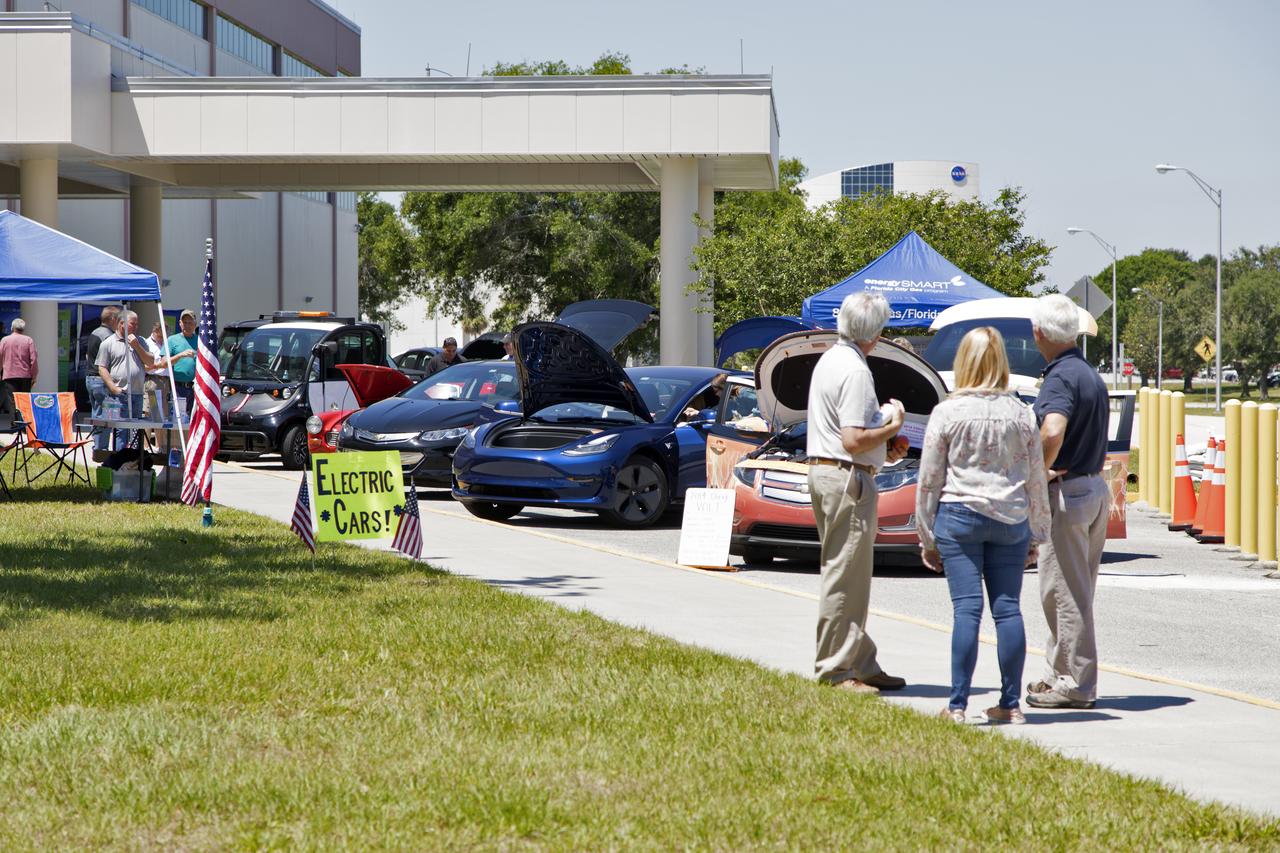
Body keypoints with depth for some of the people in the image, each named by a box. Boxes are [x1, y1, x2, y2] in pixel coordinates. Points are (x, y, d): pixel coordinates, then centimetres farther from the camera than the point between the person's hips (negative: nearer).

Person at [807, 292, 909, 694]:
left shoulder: (829, 360, 15)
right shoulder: (855, 371, -16)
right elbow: (853, 440, -22)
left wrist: (883, 449, 16)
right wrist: (893, 426, -7)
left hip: (822, 472, 11)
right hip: (847, 479, -11)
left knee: (847, 576, 13)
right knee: (845, 578, -6)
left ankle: (862, 664, 17)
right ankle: (836, 669, -4)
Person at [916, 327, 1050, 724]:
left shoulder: (947, 412, -4)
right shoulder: (1021, 414, 4)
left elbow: (929, 480, -1)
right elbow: (1036, 479, 8)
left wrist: (927, 536, 7)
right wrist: (1036, 534, 17)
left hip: (959, 515, -2)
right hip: (1010, 519, 2)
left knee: (966, 608, -4)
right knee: (1008, 608, 6)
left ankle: (958, 705, -6)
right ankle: (1011, 703, 8)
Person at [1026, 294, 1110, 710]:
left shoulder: (1060, 378, -17)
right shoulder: (1090, 374, 14)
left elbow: (1052, 432, -35)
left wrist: (1041, 472, -19)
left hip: (1065, 492, -10)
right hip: (1096, 488, 10)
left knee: (1064, 593, -3)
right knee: (1076, 592, 15)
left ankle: (1075, 683, 1)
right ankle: (1060, 675, 23)